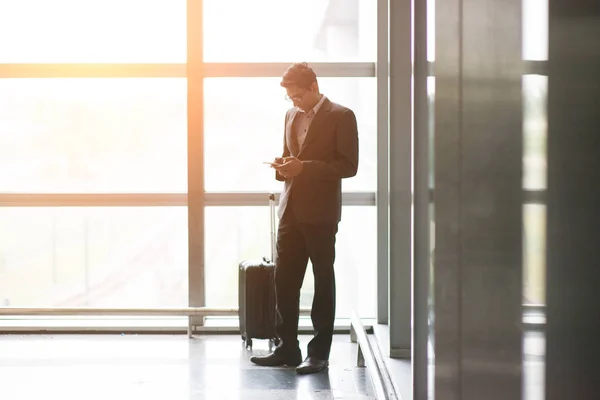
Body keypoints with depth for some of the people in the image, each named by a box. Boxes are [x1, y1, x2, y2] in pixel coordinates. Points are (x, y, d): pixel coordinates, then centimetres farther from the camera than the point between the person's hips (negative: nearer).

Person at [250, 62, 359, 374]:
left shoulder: (341, 117, -5)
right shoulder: (291, 116, 16)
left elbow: (348, 166, -10)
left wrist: (304, 167, -18)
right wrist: (283, 167, 2)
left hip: (320, 212, -6)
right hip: (291, 209, 6)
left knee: (323, 281, 3)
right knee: (284, 280, 3)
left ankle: (319, 352, 10)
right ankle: (287, 349, 11)